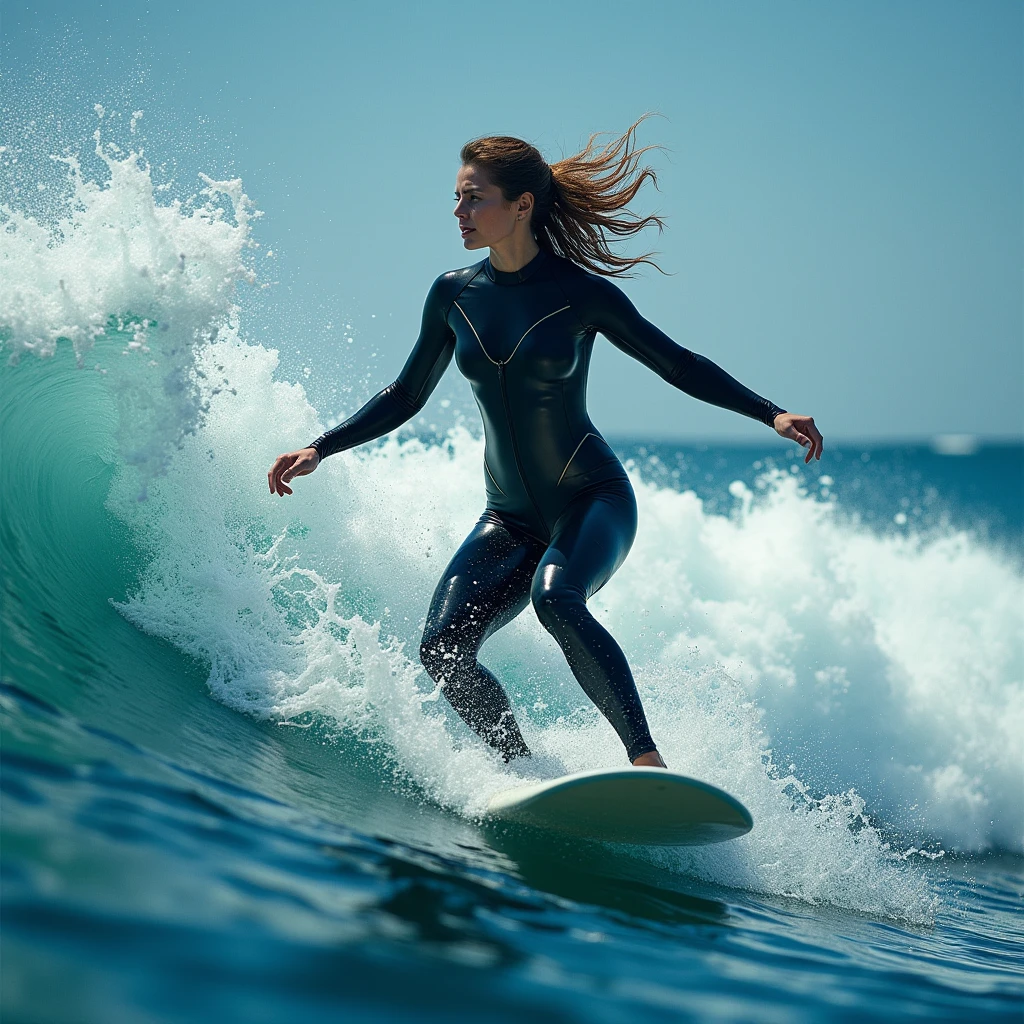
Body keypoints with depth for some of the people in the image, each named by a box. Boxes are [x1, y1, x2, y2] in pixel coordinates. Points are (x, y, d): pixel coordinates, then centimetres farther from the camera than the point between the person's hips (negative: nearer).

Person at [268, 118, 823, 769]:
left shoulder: (581, 293, -10)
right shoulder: (453, 295, 1)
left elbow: (680, 366, -2)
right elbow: (406, 397, 13)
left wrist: (771, 413, -11)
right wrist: (319, 450, 7)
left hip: (594, 501, -5)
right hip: (511, 518, 5)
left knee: (555, 598, -36)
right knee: (443, 653, -14)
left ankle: (649, 761, -31)